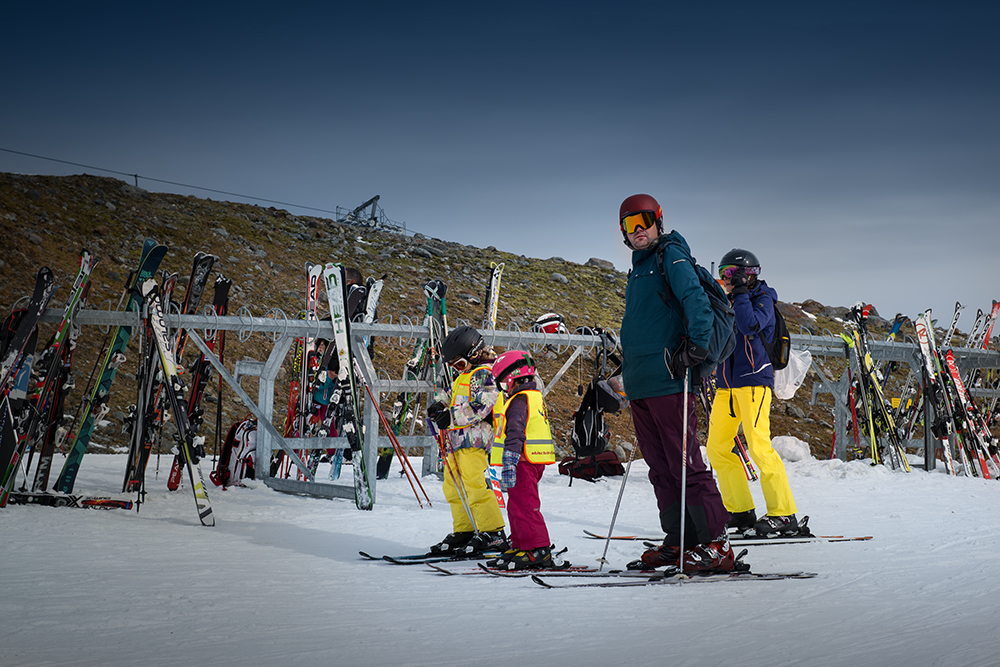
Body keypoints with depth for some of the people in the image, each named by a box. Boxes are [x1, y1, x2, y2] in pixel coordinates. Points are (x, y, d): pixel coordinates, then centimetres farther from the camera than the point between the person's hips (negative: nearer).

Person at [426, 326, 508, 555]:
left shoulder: (485, 374, -10)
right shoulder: (465, 377, 22)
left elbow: (480, 407, -20)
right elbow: (452, 396, 31)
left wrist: (451, 417, -20)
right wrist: (440, 408, 9)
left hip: (474, 441, -11)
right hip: (458, 443, 11)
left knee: (475, 488, -13)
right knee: (454, 489, 12)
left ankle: (493, 535, -9)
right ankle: (463, 532, 20)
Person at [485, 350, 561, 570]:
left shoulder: (519, 401, -14)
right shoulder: (534, 397, 19)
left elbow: (515, 434, -23)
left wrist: (509, 465, -27)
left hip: (524, 462, -11)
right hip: (534, 462, 11)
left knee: (524, 506, -9)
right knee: (516, 506, 17)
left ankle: (538, 551, -9)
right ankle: (520, 547, 25)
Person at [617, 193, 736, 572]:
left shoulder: (671, 255, -2)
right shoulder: (638, 268, 23)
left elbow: (696, 300, -16)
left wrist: (697, 344, -25)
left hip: (667, 379, -9)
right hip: (639, 384, 9)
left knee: (685, 463, -9)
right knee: (660, 467, 10)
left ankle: (716, 544, -5)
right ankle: (678, 542, 16)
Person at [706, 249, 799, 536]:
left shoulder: (763, 299, -2)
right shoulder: (727, 303, 18)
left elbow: (750, 325, -22)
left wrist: (740, 291, -14)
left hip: (753, 380, -8)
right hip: (726, 383, 8)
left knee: (759, 446, -14)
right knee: (717, 448, 3)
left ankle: (783, 514, -8)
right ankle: (740, 512, 11)